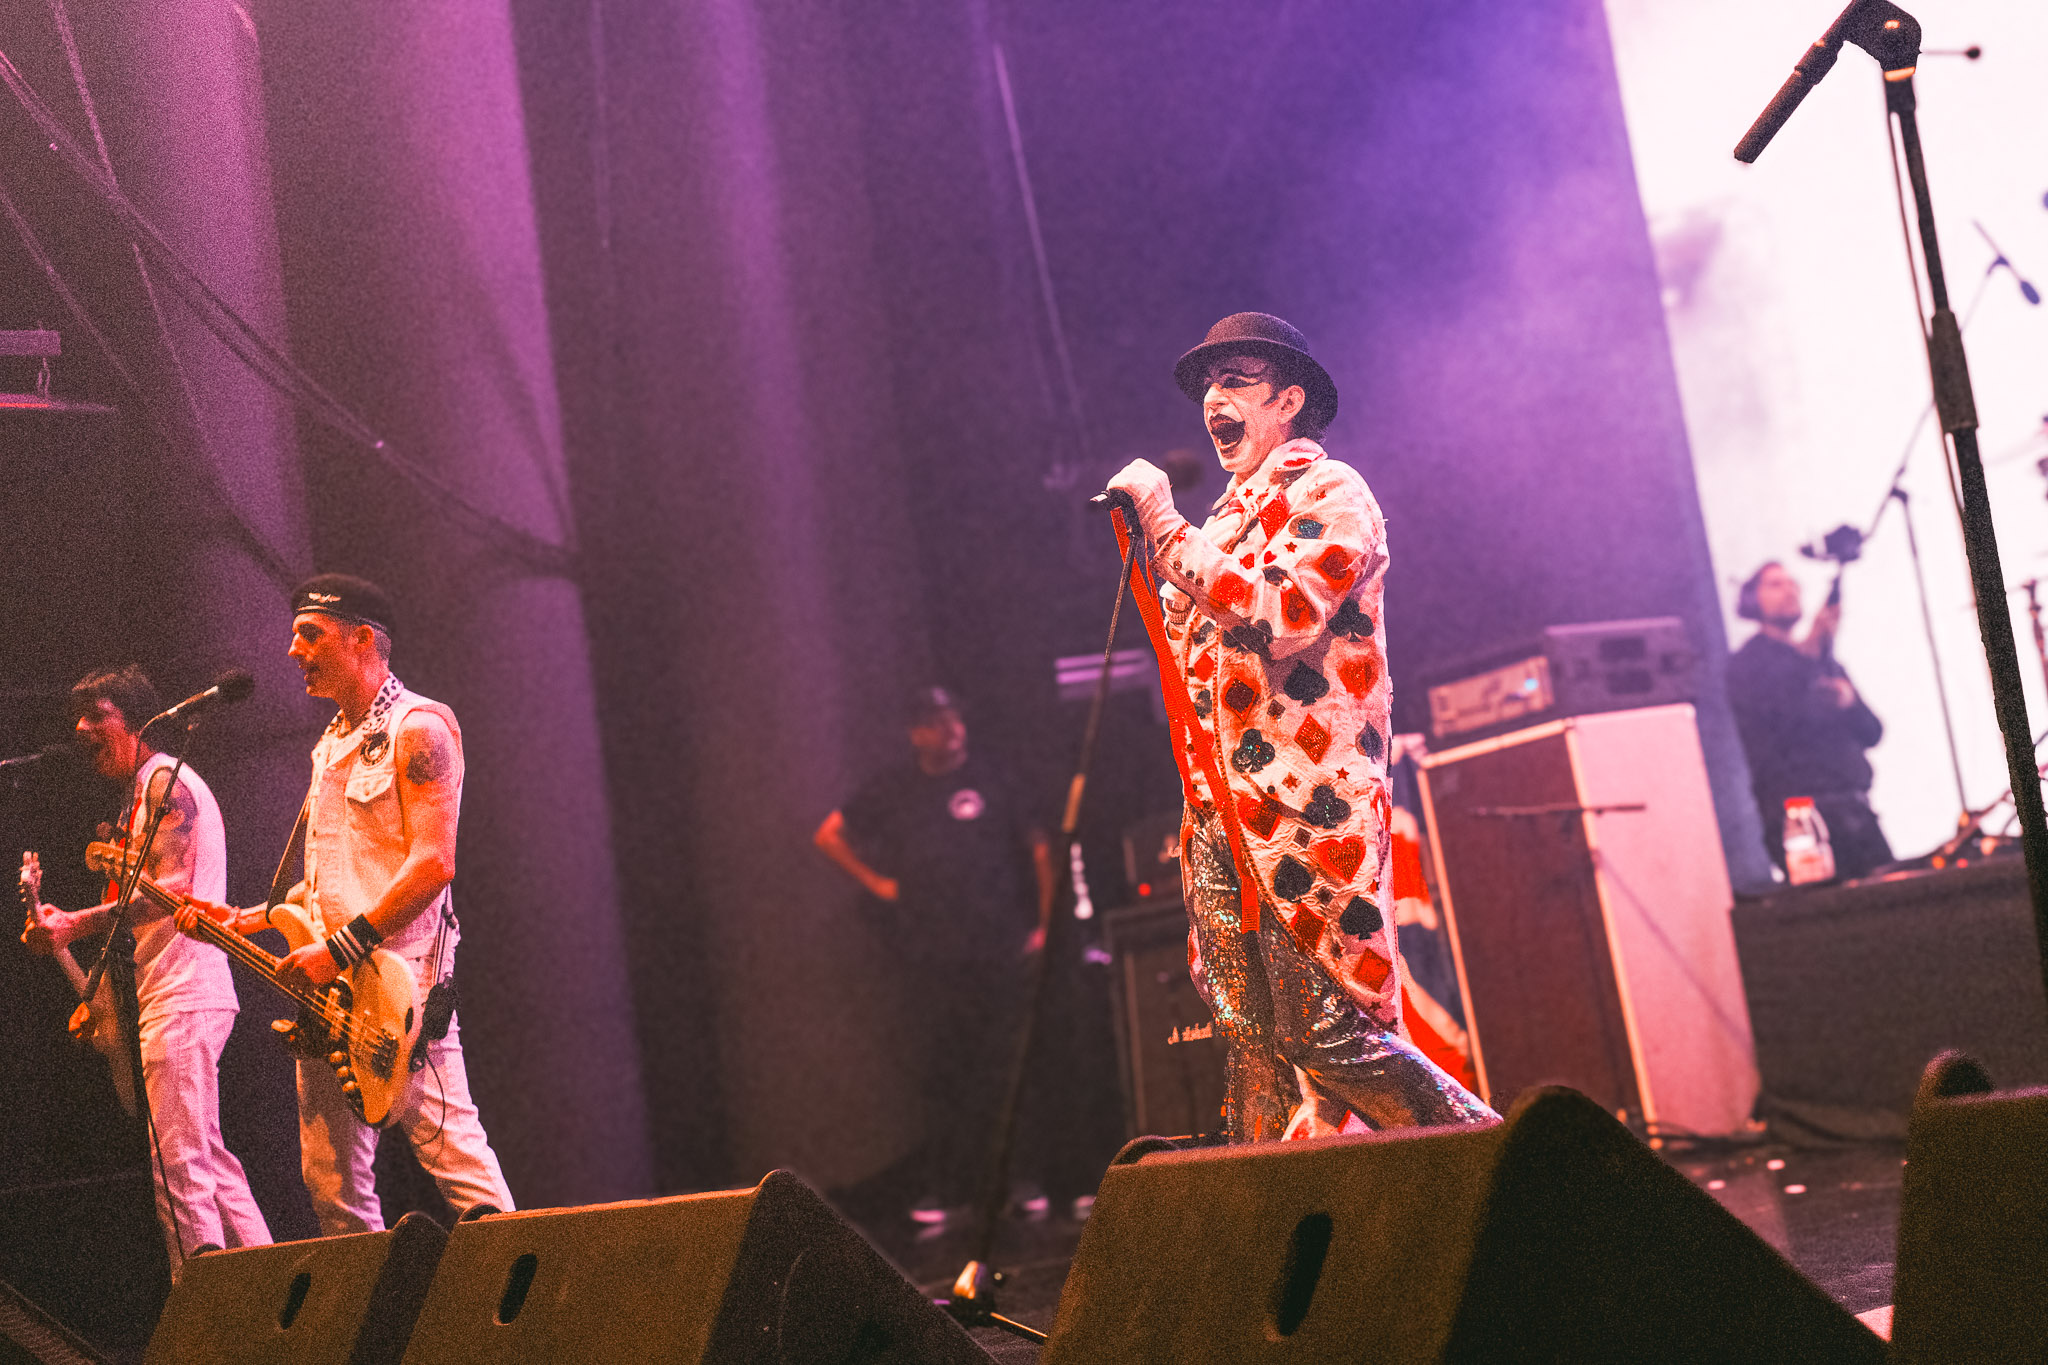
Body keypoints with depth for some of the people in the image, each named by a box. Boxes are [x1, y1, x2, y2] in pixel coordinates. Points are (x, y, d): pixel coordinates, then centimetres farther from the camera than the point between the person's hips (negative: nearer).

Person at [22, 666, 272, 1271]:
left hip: (181, 998, -11)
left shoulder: (165, 780, -8)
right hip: (186, 994, 11)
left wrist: (78, 924, -27)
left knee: (179, 1165, -11)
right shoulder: (144, 790, 23)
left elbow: (173, 888, -21)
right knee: (209, 1160, 13)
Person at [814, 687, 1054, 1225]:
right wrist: (876, 882, 8)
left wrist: (1044, 922, 5)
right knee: (942, 1070, 0)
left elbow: (1039, 847, 10)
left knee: (1008, 1065, -2)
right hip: (933, 955, 1)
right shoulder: (892, 790, 9)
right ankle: (945, 1188, 4)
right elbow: (828, 836, 16)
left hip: (1001, 951, -1)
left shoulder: (991, 778, 7)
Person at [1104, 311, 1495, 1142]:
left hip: (1307, 809, -8)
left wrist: (1168, 532, -12)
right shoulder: (1226, 520, 23)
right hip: (1221, 817, 8)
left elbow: (1280, 613, -17)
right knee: (1253, 1043, 3)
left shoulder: (1329, 493, -1)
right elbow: (1192, 643, 26)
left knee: (1330, 1038, -11)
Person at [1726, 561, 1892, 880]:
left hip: (1854, 806, 7)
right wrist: (1812, 645, -27)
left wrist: (1850, 700, -1)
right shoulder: (1747, 662, 4)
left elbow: (1872, 732, 21)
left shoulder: (1822, 660, 25)